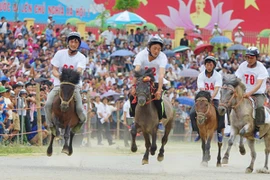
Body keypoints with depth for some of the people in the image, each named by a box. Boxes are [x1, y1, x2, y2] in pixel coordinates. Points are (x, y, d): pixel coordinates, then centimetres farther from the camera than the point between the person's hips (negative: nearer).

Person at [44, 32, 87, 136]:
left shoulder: (81, 58, -1)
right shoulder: (60, 54, 4)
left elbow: (79, 71, -19)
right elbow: (54, 70, 1)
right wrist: (59, 75, -24)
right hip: (59, 85, 1)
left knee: (79, 108, -22)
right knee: (48, 104, -24)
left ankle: (81, 120, 13)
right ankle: (51, 125, -3)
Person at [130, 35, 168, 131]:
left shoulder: (162, 57, -20)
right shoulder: (141, 55, -19)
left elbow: (161, 75, -32)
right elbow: (136, 72, -29)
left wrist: (159, 90, -44)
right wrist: (134, 87, -42)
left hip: (155, 82, -1)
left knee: (157, 98, -25)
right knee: (133, 96, -19)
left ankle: (160, 121, -6)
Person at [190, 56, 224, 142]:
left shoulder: (218, 76, -8)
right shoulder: (201, 76, -5)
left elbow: (216, 89, -23)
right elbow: (201, 88, -18)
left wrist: (211, 97, -42)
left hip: (214, 98, -2)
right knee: (192, 113, -20)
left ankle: (219, 131, -11)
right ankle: (199, 132, -4)